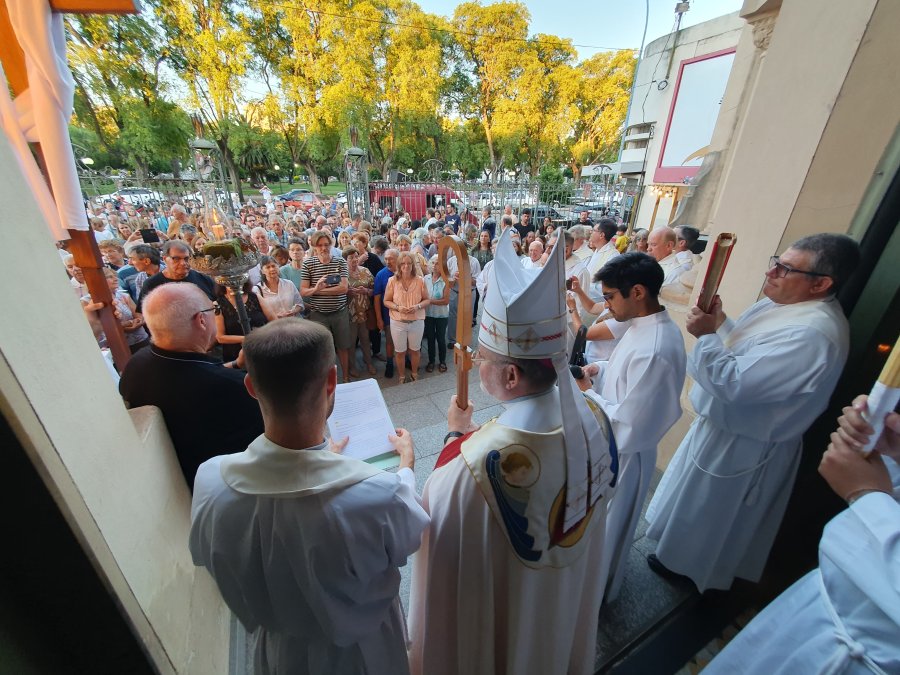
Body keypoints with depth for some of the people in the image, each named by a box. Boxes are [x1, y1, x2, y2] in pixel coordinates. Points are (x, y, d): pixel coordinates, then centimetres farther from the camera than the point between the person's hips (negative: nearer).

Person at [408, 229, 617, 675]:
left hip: (497, 595, -5)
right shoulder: (593, 415, -22)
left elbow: (439, 506, -22)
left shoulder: (485, 456, -43)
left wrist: (455, 434, -12)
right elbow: (600, 487, -3)